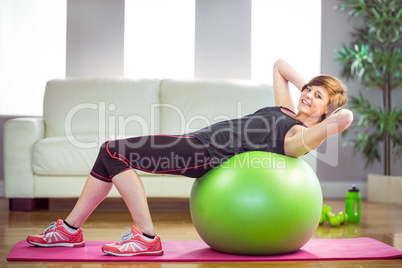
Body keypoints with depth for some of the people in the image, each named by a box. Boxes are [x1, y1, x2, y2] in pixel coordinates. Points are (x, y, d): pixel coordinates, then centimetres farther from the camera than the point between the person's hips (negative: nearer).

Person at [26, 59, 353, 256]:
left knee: (117, 152, -18)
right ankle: (70, 229, 12)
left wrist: (334, 108, -3)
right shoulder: (288, 110, 19)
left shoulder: (301, 136, -7)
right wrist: (306, 83, 22)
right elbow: (279, 65, 32)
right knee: (111, 152, 4)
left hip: (209, 156, -10)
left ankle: (146, 238, -12)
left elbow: (347, 116, -23)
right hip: (200, 142, 10)